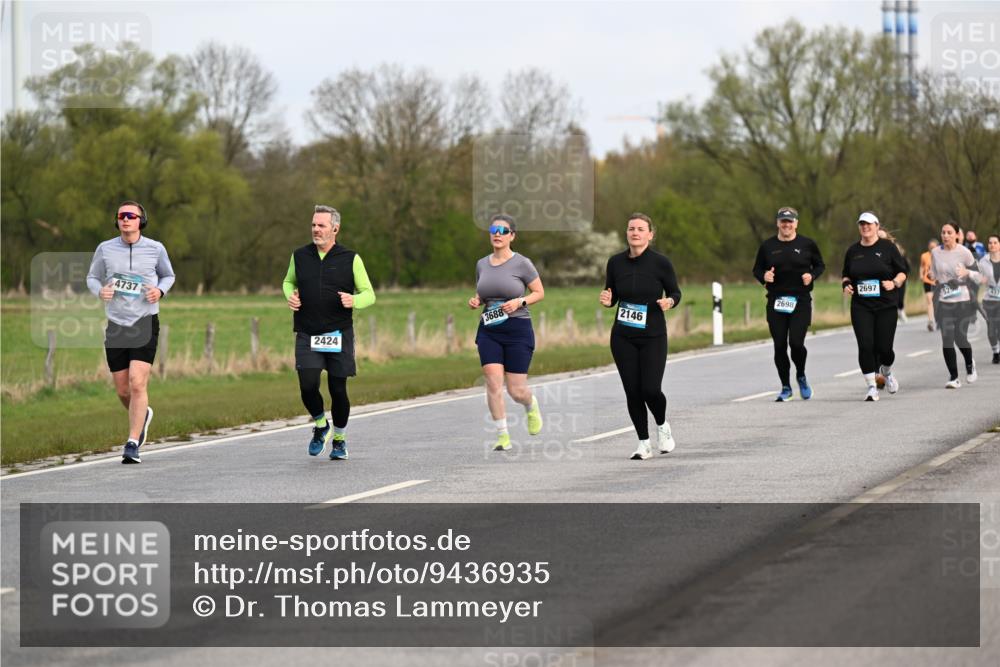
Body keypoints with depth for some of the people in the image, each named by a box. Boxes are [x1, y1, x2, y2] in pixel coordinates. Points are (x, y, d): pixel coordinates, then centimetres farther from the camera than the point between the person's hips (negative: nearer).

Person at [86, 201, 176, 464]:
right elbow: (92, 277, 14)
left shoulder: (155, 249, 0)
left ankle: (133, 444, -13)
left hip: (145, 323, -2)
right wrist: (100, 291, -9)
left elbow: (168, 275, 16)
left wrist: (160, 290, -6)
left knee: (137, 384, -16)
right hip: (116, 325, 2)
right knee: (123, 391, 6)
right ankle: (143, 415, 40)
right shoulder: (105, 249, 1)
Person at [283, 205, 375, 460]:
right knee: (308, 386, -13)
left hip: (339, 334, -1)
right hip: (307, 334, 1)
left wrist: (354, 301, -18)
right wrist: (290, 296, 1)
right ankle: (320, 425, 17)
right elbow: (289, 281, 24)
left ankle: (339, 439, 25)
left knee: (338, 390, 2)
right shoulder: (300, 256, 5)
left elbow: (369, 294, 4)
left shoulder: (350, 259, -1)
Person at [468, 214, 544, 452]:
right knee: (493, 383, -12)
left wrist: (520, 301, -15)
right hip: (489, 331, 3)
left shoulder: (521, 263, -5)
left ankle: (532, 406, 35)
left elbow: (539, 292, 2)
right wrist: (475, 301, 0)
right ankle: (503, 436, -3)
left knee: (516, 390, -1)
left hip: (517, 329, -3)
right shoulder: (482, 264, 8)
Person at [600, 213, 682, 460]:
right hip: (623, 337, 3)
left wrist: (670, 301, -19)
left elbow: (675, 292, 3)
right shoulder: (616, 262, 0)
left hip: (653, 337, -3)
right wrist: (606, 300, -12)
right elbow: (611, 296, 10)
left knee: (650, 389, -11)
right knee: (632, 391, 1)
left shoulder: (660, 263, -8)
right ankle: (644, 444, 16)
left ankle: (662, 426, 21)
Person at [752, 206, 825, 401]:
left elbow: (820, 265, 13)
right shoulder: (767, 246, 6)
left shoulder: (807, 244, 3)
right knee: (780, 346, 1)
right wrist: (764, 276, -8)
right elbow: (757, 269, 14)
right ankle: (785, 387, 16)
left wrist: (812, 275, -7)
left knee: (796, 343, -14)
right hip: (776, 302, 2)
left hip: (801, 301, -2)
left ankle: (801, 376, 16)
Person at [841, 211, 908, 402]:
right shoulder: (853, 251, 9)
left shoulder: (888, 247, 0)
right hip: (861, 307, 2)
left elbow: (902, 272, 4)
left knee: (884, 347, -1)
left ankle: (886, 372, 32)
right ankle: (871, 386, -4)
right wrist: (846, 285, 0)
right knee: (865, 346, -11)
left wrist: (894, 283, -15)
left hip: (886, 306, -2)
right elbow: (845, 275, 20)